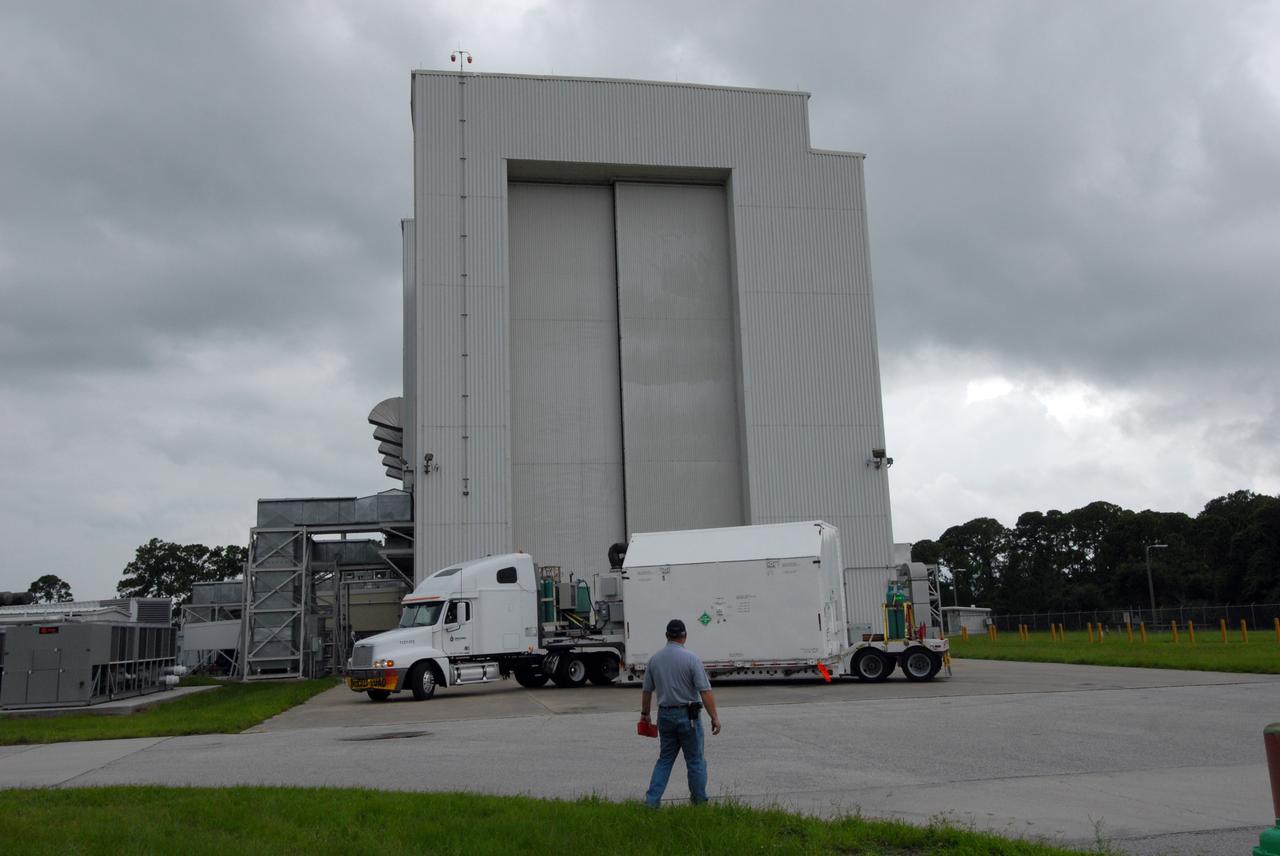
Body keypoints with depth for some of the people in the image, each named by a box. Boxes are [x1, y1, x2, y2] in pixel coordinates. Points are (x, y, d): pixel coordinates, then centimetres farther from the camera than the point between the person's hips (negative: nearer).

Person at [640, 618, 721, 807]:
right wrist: (715, 717, -11)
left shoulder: (654, 659, 2)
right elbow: (705, 691, -16)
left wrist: (645, 713, 24)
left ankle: (651, 801, 8)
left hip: (665, 715, 4)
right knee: (695, 761, 7)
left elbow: (647, 691, 10)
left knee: (664, 759, 14)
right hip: (688, 715, -4)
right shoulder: (691, 658, -13)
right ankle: (700, 803, 15)